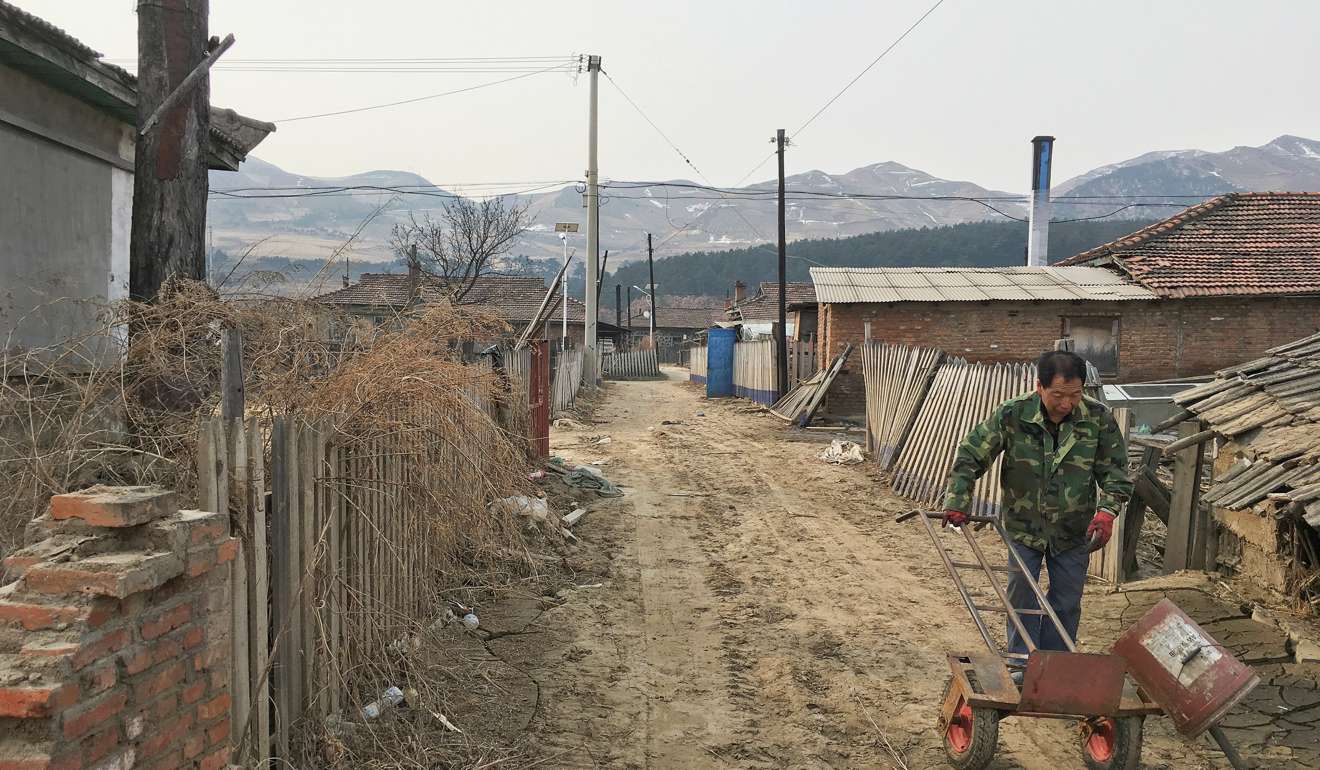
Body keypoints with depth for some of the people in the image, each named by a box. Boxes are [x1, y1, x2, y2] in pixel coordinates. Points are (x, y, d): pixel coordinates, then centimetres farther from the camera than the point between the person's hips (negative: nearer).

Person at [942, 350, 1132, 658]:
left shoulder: (1098, 418, -14)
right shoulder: (1012, 414, -18)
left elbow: (1116, 470, -5)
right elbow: (970, 455, -10)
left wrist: (1107, 510, -21)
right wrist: (958, 502, -15)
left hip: (1074, 530, 1)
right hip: (1023, 526, -1)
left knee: (1066, 603, 11)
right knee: (1021, 598, 7)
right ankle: (1022, 665, 23)